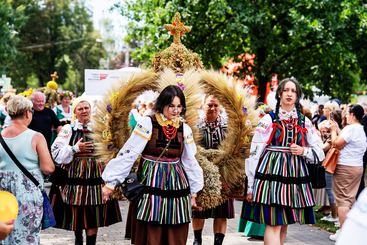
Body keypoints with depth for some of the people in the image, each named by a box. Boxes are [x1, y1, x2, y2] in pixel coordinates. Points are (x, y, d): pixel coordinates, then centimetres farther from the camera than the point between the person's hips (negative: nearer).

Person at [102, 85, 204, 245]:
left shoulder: (185, 129, 7)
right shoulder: (147, 124, -7)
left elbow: (190, 161, 16)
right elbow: (128, 154, -9)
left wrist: (194, 192, 20)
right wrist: (111, 182, -12)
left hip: (176, 187, 4)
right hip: (151, 185, -4)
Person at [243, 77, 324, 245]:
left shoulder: (305, 122, 12)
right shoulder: (268, 120, 1)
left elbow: (319, 151, 16)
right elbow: (254, 153, -1)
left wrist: (303, 151, -6)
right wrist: (250, 186, -5)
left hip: (295, 175, 4)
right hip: (271, 173, -4)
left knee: (284, 224, 10)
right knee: (273, 223, -11)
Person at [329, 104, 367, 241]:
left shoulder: (350, 128, -15)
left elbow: (336, 143, -17)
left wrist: (333, 130, -2)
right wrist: (338, 130, 18)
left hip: (345, 167, -9)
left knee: (342, 200, -5)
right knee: (350, 199, 15)